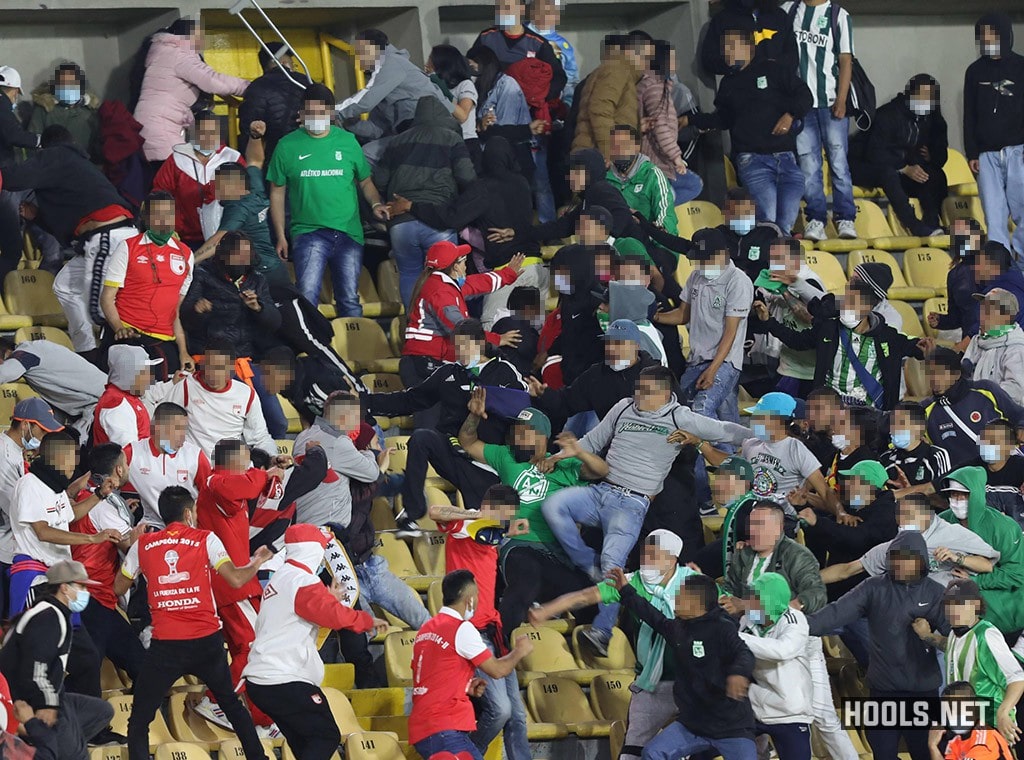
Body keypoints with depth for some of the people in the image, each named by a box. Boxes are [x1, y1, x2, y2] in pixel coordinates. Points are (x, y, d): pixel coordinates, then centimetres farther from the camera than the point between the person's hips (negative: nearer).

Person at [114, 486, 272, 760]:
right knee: (232, 704, 24)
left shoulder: (143, 544, 7)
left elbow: (118, 588, 17)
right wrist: (257, 562, 15)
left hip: (165, 646, -1)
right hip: (207, 642, 1)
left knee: (139, 721, 4)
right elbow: (236, 580, -5)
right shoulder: (206, 540, 3)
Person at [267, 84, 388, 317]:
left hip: (348, 234, 2)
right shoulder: (287, 146, 5)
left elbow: (365, 182, 17)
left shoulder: (348, 142, 8)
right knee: (307, 296, -17)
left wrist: (376, 204, -4)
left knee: (350, 301, 5)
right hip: (308, 233, -2)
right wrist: (280, 236, 4)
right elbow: (277, 193, 9)